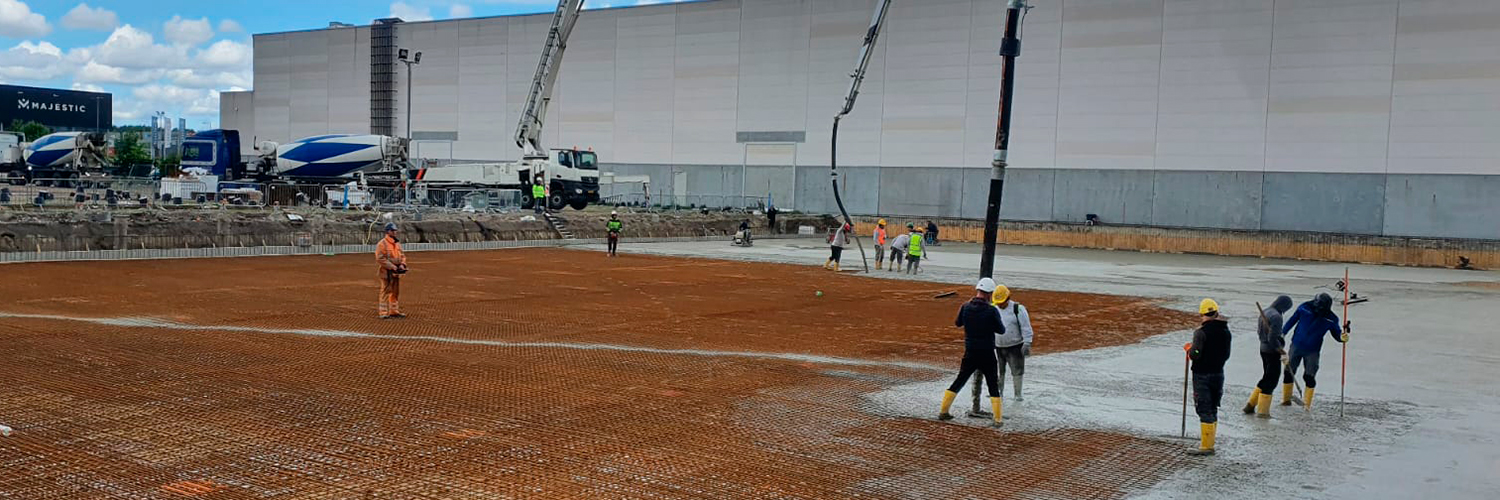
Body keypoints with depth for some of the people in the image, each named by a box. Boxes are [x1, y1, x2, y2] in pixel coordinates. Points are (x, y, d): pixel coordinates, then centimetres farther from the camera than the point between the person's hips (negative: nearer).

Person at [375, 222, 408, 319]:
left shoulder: (397, 243, 15)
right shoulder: (382, 244, -10)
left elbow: (402, 255, 19)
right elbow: (380, 259, -16)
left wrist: (402, 264, -1)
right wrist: (392, 266, -19)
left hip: (397, 272, 7)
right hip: (387, 272, -7)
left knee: (396, 293, 13)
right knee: (386, 292, -5)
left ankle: (394, 311, 22)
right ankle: (384, 313, -3)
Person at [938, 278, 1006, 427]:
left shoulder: (966, 307, -6)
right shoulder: (992, 310, -15)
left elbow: (957, 323, 12)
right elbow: (1001, 330, -5)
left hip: (970, 354, 3)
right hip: (987, 355, -3)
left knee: (959, 381, 15)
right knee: (993, 387, 8)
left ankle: (943, 412, 16)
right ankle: (997, 419, 3)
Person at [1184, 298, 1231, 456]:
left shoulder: (1201, 332, -17)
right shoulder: (1225, 332, 2)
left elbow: (1194, 354, -22)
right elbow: (1226, 355, 9)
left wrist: (1188, 348, -2)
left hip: (1202, 376, -6)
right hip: (1218, 374, 6)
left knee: (1204, 410, -4)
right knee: (1213, 410, 15)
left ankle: (1206, 446, -4)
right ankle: (1209, 442, 23)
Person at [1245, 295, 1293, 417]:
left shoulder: (1264, 312, 6)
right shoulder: (1276, 316, -22)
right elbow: (1272, 339, -25)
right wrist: (1280, 348, -13)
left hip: (1263, 349, 9)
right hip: (1273, 352, -9)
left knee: (1266, 378, 21)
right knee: (1271, 381, 3)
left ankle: (1250, 405, 24)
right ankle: (1262, 411, 10)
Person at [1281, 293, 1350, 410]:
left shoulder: (1331, 319, -10)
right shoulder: (1305, 308, -11)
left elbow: (1336, 333, 2)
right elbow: (1292, 320, 3)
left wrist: (1342, 337, -21)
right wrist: (1282, 333, 1)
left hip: (1312, 351, -1)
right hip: (1296, 346, 1)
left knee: (1310, 377, -3)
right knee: (1288, 372, 6)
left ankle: (1307, 403, 13)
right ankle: (1286, 399, 21)